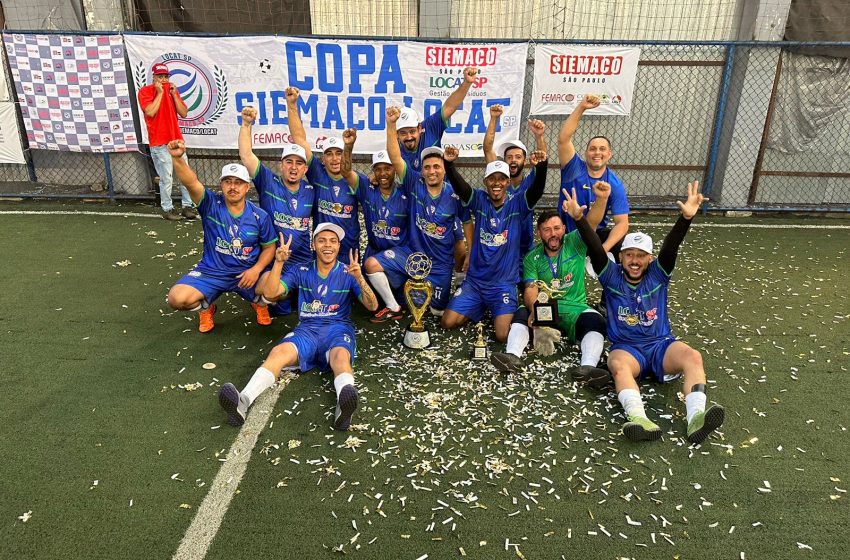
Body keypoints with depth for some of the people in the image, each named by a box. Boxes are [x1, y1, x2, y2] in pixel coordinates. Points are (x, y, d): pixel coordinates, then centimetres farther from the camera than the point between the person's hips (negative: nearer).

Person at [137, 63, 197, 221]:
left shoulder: (172, 91, 13)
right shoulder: (145, 91, 0)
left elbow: (183, 114, 5)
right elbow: (150, 112, -16)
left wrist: (174, 94, -3)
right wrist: (159, 93, -11)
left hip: (176, 140, 5)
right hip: (159, 143, -5)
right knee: (166, 178, -7)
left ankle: (187, 205, 9)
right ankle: (167, 208, 3)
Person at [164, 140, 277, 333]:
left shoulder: (260, 216, -5)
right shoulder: (211, 204, -9)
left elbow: (269, 247, 4)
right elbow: (191, 182, -27)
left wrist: (256, 269, -14)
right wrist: (177, 158, -47)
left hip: (247, 273, 0)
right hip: (211, 272, 0)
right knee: (177, 298, -24)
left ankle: (258, 302, 13)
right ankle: (205, 308, 14)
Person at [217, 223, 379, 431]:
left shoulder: (348, 273, 10)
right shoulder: (301, 272, 15)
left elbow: (372, 306, -1)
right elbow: (270, 293, 3)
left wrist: (359, 278, -18)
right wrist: (278, 262, -10)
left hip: (338, 328, -2)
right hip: (307, 330, 2)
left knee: (340, 356, -37)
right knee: (279, 352, -31)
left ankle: (344, 405, -68)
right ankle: (243, 401, -53)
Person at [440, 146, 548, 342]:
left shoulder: (517, 205, -4)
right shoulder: (479, 200, -1)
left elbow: (537, 190, -21)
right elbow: (458, 186, -17)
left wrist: (541, 166, -41)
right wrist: (449, 164, -36)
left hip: (504, 284, -2)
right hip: (474, 281, 3)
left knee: (503, 335, -17)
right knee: (448, 322, -3)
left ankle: (499, 313, 18)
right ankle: (480, 309, 25)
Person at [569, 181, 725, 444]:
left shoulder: (658, 275, 7)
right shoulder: (611, 277, 5)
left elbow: (671, 247, -10)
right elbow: (595, 249, -10)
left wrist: (686, 218, -28)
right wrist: (579, 219, -26)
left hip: (661, 344, 2)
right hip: (626, 348, -2)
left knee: (693, 356, -29)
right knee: (618, 365, -36)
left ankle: (696, 419, -44)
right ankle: (640, 420, -57)